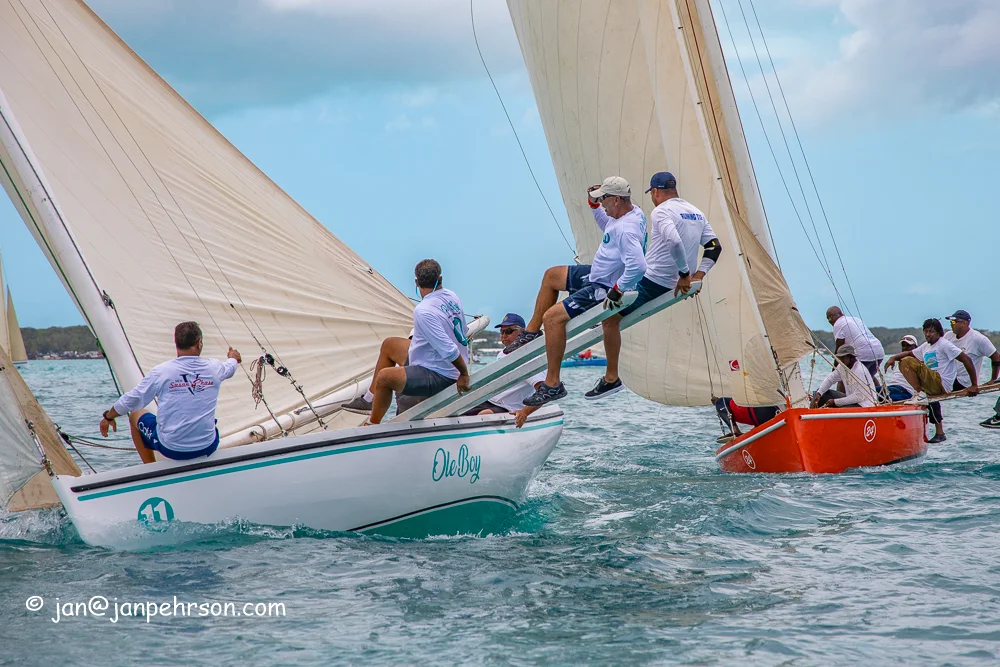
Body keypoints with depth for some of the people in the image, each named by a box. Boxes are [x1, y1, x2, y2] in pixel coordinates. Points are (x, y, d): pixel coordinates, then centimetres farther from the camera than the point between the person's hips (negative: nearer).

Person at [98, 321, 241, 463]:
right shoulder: (213, 368, -5)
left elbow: (131, 400, -3)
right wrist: (233, 358, 46)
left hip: (171, 448, -3)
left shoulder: (161, 372, -13)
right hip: (207, 448, 3)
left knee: (135, 415, 25)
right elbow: (230, 367, 21)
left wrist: (108, 417, 16)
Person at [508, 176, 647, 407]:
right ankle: (532, 332, 31)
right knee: (551, 275, 25)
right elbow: (607, 226, 25)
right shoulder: (633, 211, 2)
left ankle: (553, 385, -18)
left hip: (604, 290, -12)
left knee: (552, 316, -23)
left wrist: (617, 291, -33)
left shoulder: (627, 229, -31)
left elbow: (638, 266, -43)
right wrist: (594, 204, 13)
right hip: (597, 275, 12)